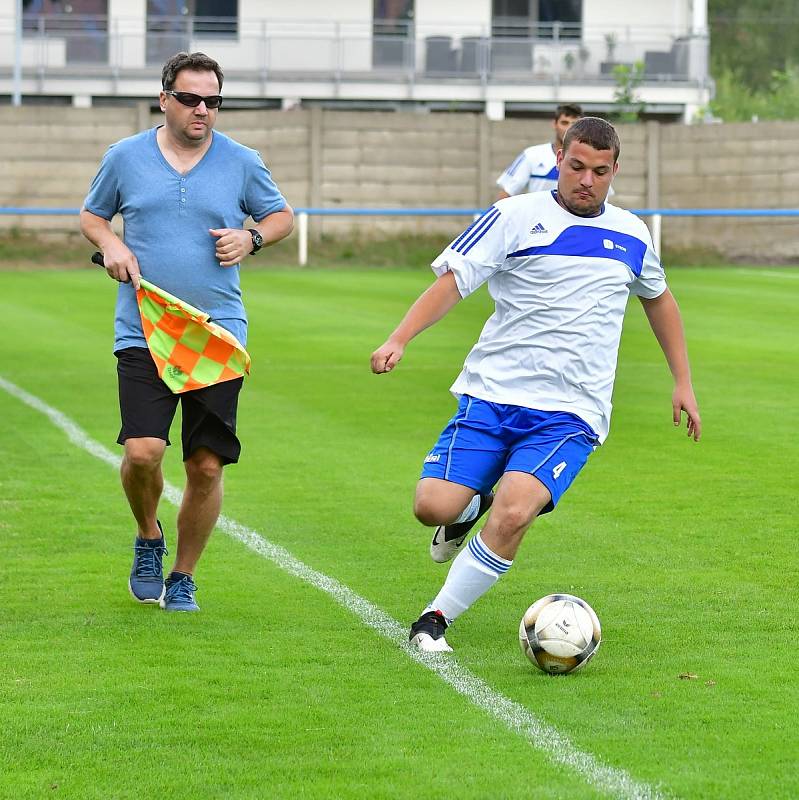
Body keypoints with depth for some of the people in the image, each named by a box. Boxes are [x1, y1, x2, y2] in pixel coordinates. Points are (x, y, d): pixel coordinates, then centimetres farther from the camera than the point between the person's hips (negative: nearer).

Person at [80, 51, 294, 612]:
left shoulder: (242, 162, 4)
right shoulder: (125, 157, 5)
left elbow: (283, 215, 18)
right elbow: (92, 214, 20)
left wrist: (253, 237, -3)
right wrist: (110, 244, -2)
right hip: (143, 331, -1)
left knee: (207, 465, -1)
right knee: (142, 450, -17)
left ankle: (183, 578, 18)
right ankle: (148, 539, 14)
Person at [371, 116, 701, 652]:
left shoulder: (631, 236, 12)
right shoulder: (517, 217, 0)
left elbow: (658, 298, 30)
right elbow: (453, 280, -5)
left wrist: (684, 382, 27)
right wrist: (399, 340, -20)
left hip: (570, 412, 1)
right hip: (492, 392, -1)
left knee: (513, 514, -24)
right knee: (434, 506, -15)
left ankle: (437, 618, -8)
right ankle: (473, 504, 23)